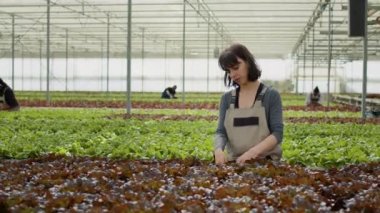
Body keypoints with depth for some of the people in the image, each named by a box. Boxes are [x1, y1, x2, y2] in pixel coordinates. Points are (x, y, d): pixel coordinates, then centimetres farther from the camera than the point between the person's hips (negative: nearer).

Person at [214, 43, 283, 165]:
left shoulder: (271, 95, 3)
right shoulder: (227, 98, 13)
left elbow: (277, 133, -4)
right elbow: (221, 131, 6)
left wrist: (253, 152, -20)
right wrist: (218, 150, -16)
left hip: (265, 163, -3)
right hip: (235, 163, 3)